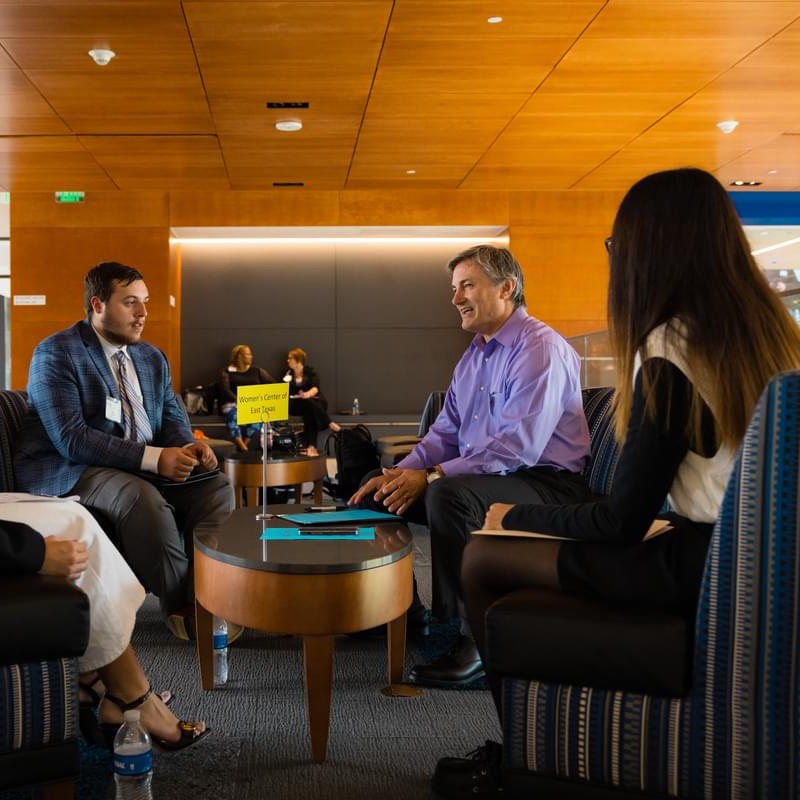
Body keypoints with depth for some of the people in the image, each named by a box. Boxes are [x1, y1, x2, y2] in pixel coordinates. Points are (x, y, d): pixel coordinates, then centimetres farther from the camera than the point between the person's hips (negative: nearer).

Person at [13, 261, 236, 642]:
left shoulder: (152, 357, 13)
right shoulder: (55, 354, -11)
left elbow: (172, 418, 12)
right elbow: (70, 439, -21)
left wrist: (188, 446, -15)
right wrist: (154, 458, -29)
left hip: (145, 469, 7)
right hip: (70, 471, -7)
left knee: (216, 486, -15)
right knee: (142, 497, -35)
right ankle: (182, 608, -20)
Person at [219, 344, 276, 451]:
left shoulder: (257, 371, 19)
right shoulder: (228, 371, 11)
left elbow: (272, 383, 10)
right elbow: (225, 390, -4)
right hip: (233, 403, -2)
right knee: (232, 414, -39)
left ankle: (244, 445, -33)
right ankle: (243, 449, -42)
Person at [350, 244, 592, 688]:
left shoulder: (540, 349, -16)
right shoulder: (474, 355, 14)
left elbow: (519, 447, -26)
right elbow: (445, 433, 13)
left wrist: (432, 477, -26)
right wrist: (400, 474, -5)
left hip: (547, 485, -10)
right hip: (480, 478, 10)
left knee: (449, 493, -36)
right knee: (378, 488, 6)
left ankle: (472, 640, -23)